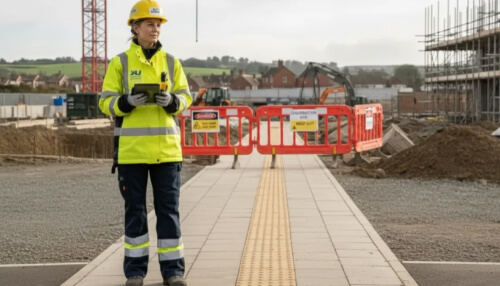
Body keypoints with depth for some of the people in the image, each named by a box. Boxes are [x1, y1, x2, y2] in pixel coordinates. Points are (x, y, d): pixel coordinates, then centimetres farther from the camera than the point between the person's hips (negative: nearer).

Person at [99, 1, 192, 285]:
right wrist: (128, 102, -20)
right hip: (131, 149, -1)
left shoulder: (171, 62, 8)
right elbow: (107, 102, -1)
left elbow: (185, 97, 6)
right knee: (135, 210, 6)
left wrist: (171, 101, -15)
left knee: (169, 209, 3)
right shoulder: (120, 62, 2)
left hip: (166, 147, 2)